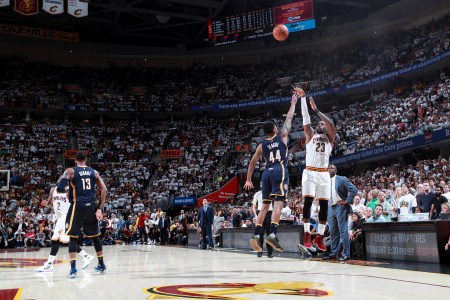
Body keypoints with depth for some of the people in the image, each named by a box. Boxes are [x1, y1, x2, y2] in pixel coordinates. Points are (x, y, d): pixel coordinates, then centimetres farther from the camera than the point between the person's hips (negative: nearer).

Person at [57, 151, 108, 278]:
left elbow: (59, 189, -10)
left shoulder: (70, 171, 1)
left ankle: (73, 269, -3)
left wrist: (68, 189, 14)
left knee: (73, 237, 6)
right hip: (91, 206, 3)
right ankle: (101, 265, 26)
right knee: (95, 236, 17)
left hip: (78, 206, -3)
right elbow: (104, 190, 3)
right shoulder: (94, 172, 11)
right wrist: (99, 208, 4)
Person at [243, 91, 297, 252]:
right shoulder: (282, 136, 9)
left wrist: (248, 180, 19)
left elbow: (252, 163, 14)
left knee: (265, 206, 10)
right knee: (278, 203, -13)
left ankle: (256, 235, 1)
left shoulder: (261, 145, 15)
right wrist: (293, 103, 32)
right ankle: (272, 234, -29)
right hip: (280, 171, -4)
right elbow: (289, 118, 19)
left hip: (267, 173, 4)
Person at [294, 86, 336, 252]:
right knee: (308, 201, -10)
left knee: (324, 204, 0)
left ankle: (320, 237, 6)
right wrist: (303, 98, -2)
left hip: (324, 174, 2)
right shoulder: (310, 135, 15)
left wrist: (317, 110, -5)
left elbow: (331, 124, -4)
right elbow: (306, 117, 6)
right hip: (310, 173, -2)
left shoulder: (330, 138, 15)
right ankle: (307, 234, -7)